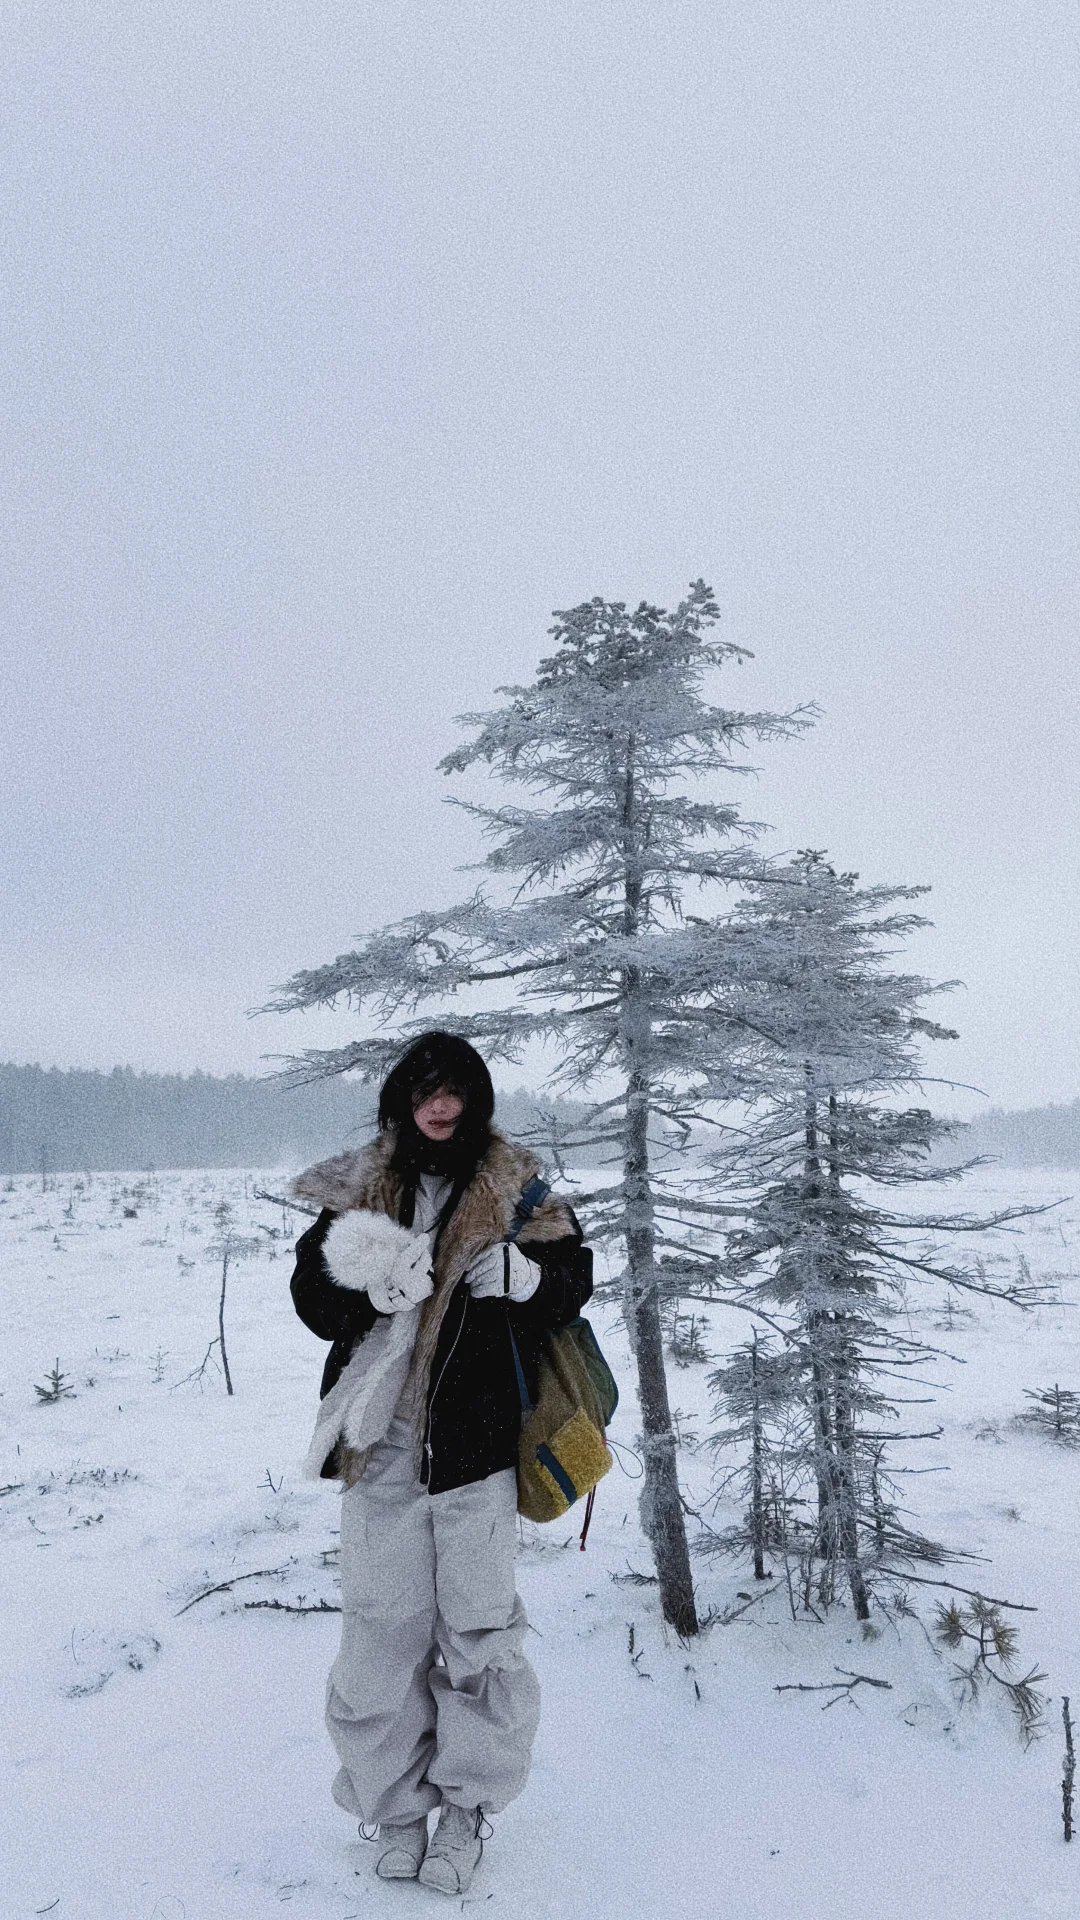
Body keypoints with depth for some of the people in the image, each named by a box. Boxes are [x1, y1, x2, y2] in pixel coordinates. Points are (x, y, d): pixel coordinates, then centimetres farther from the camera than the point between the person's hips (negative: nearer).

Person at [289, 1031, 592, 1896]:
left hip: (477, 1442, -1)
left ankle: (467, 1805, 26)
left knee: (478, 1628, 7)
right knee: (382, 1628, 9)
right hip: (380, 1444, 2)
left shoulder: (518, 1191, 0)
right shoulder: (358, 1191, 5)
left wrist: (524, 1278, -23)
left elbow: (572, 1283, -2)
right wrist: (345, 1265, -19)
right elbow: (313, 1300, 3)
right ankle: (395, 1804, 27)